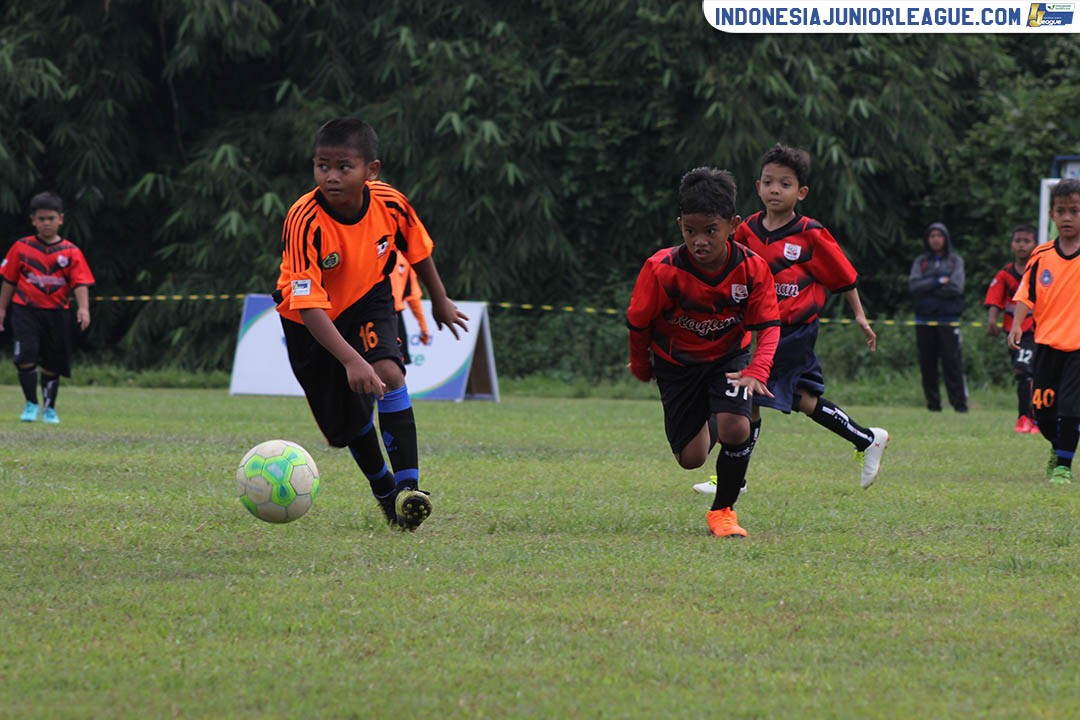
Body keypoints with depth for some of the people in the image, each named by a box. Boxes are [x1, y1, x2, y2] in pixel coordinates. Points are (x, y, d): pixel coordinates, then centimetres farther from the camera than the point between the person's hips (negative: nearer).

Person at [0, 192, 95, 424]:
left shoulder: (71, 252, 0)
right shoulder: (21, 248, 3)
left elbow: (80, 283, -7)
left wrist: (83, 308, -22)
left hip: (56, 313, 1)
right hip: (25, 309, -1)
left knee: (52, 364, 9)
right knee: (26, 357, -18)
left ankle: (49, 408, 27)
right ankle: (31, 404, -3)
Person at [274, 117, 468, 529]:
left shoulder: (390, 205, -22)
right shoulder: (306, 222, -34)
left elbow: (418, 249, 3)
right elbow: (308, 305, -39)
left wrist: (440, 301, 18)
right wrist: (351, 359, -50)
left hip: (368, 302, 1)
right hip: (312, 324, -1)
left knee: (389, 374, -27)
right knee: (350, 424, 6)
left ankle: (406, 488, -27)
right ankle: (385, 494, 33)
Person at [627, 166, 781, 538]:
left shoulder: (752, 269, -23)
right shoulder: (661, 269, -27)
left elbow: (769, 326, -17)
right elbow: (638, 323, -10)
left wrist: (756, 371, -35)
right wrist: (641, 366, 6)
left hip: (728, 357, 0)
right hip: (677, 363, 0)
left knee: (736, 429, -25)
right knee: (691, 458, 2)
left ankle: (723, 511, 0)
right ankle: (708, 422, 41)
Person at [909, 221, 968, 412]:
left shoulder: (955, 261, 9)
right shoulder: (920, 262, 13)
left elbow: (956, 288, -6)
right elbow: (913, 286, -2)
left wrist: (928, 288, -5)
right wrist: (939, 282, -10)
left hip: (948, 320, -2)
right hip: (925, 320, 2)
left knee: (952, 362, -10)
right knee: (927, 364, 1)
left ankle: (960, 403, -8)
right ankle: (933, 403, 8)